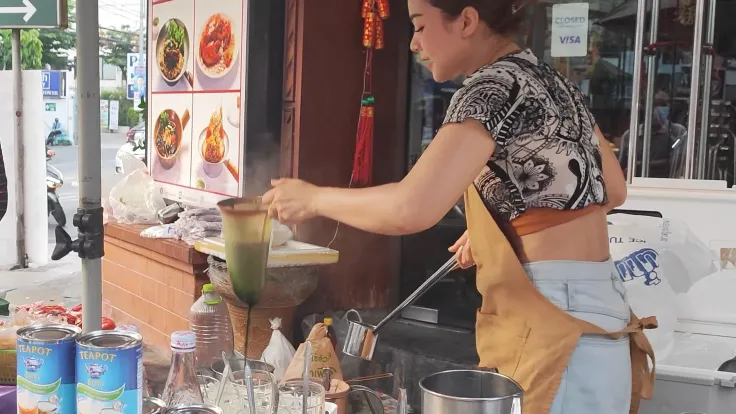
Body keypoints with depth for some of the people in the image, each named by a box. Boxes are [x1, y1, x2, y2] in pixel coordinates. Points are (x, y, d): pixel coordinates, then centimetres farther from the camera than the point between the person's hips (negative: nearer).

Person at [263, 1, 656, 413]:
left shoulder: (496, 86, -15)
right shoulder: (551, 79, 13)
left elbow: (411, 209, -27)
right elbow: (612, 191, 22)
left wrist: (315, 198, -11)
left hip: (554, 323, -9)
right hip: (589, 309, 9)